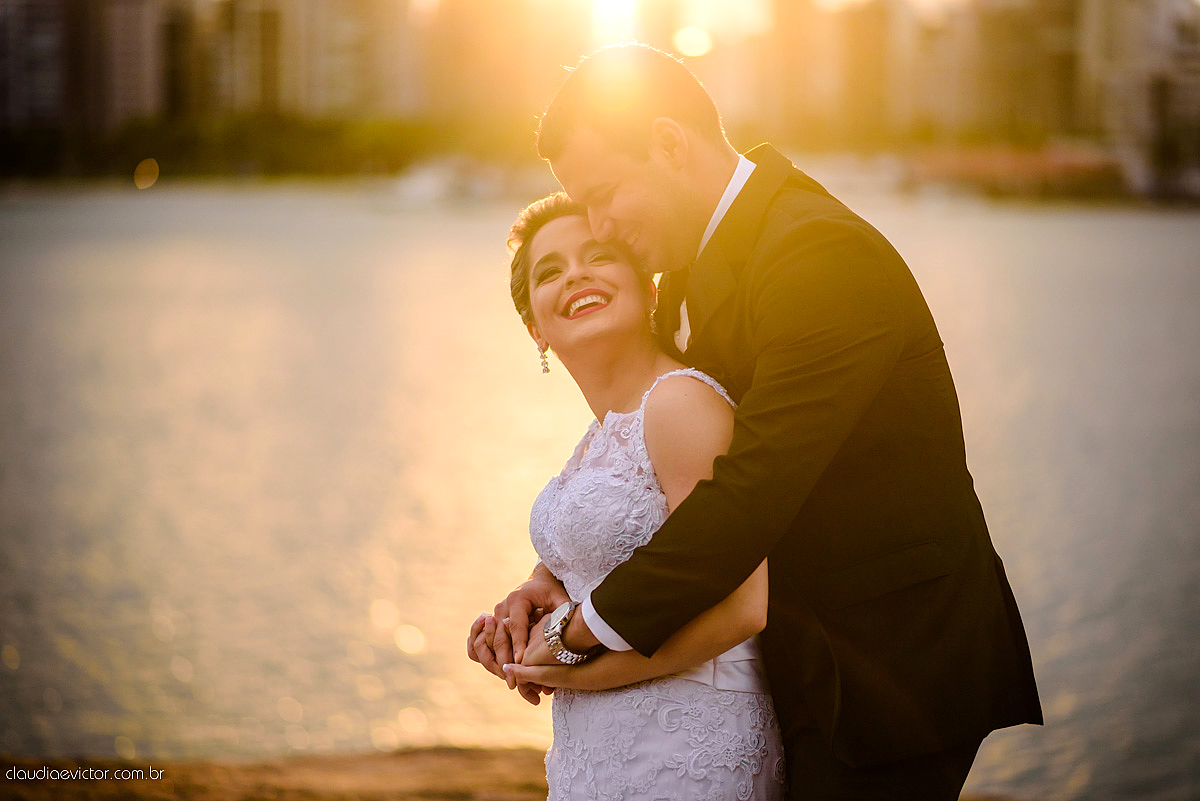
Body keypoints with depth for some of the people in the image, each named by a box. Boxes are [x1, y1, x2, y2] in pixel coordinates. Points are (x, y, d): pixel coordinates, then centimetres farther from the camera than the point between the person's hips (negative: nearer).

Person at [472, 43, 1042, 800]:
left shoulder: (820, 254, -22)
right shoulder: (693, 260, 8)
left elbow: (751, 492, -28)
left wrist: (586, 631, -20)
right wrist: (553, 580, -5)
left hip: (887, 673, -8)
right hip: (808, 660, 8)